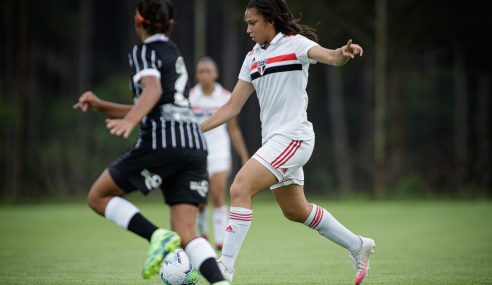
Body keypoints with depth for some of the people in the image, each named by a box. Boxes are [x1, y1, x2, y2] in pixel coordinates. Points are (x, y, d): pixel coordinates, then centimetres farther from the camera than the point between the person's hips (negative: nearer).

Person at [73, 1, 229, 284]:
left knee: (98, 196, 10)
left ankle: (158, 236, -11)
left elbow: (153, 90, -18)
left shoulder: (143, 51, 3)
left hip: (162, 142, -7)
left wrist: (129, 121, -33)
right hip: (195, 143, 7)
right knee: (186, 232, 0)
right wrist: (100, 105, 27)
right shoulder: (174, 53, 28)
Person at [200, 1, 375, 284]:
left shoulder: (294, 43, -7)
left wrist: (345, 53, -48)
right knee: (296, 210, 17)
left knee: (240, 189, -20)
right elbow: (233, 106, 16)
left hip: (292, 137, -9)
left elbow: (330, 57, -25)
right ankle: (358, 245, 33)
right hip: (274, 141, 9)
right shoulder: (253, 58, 14)